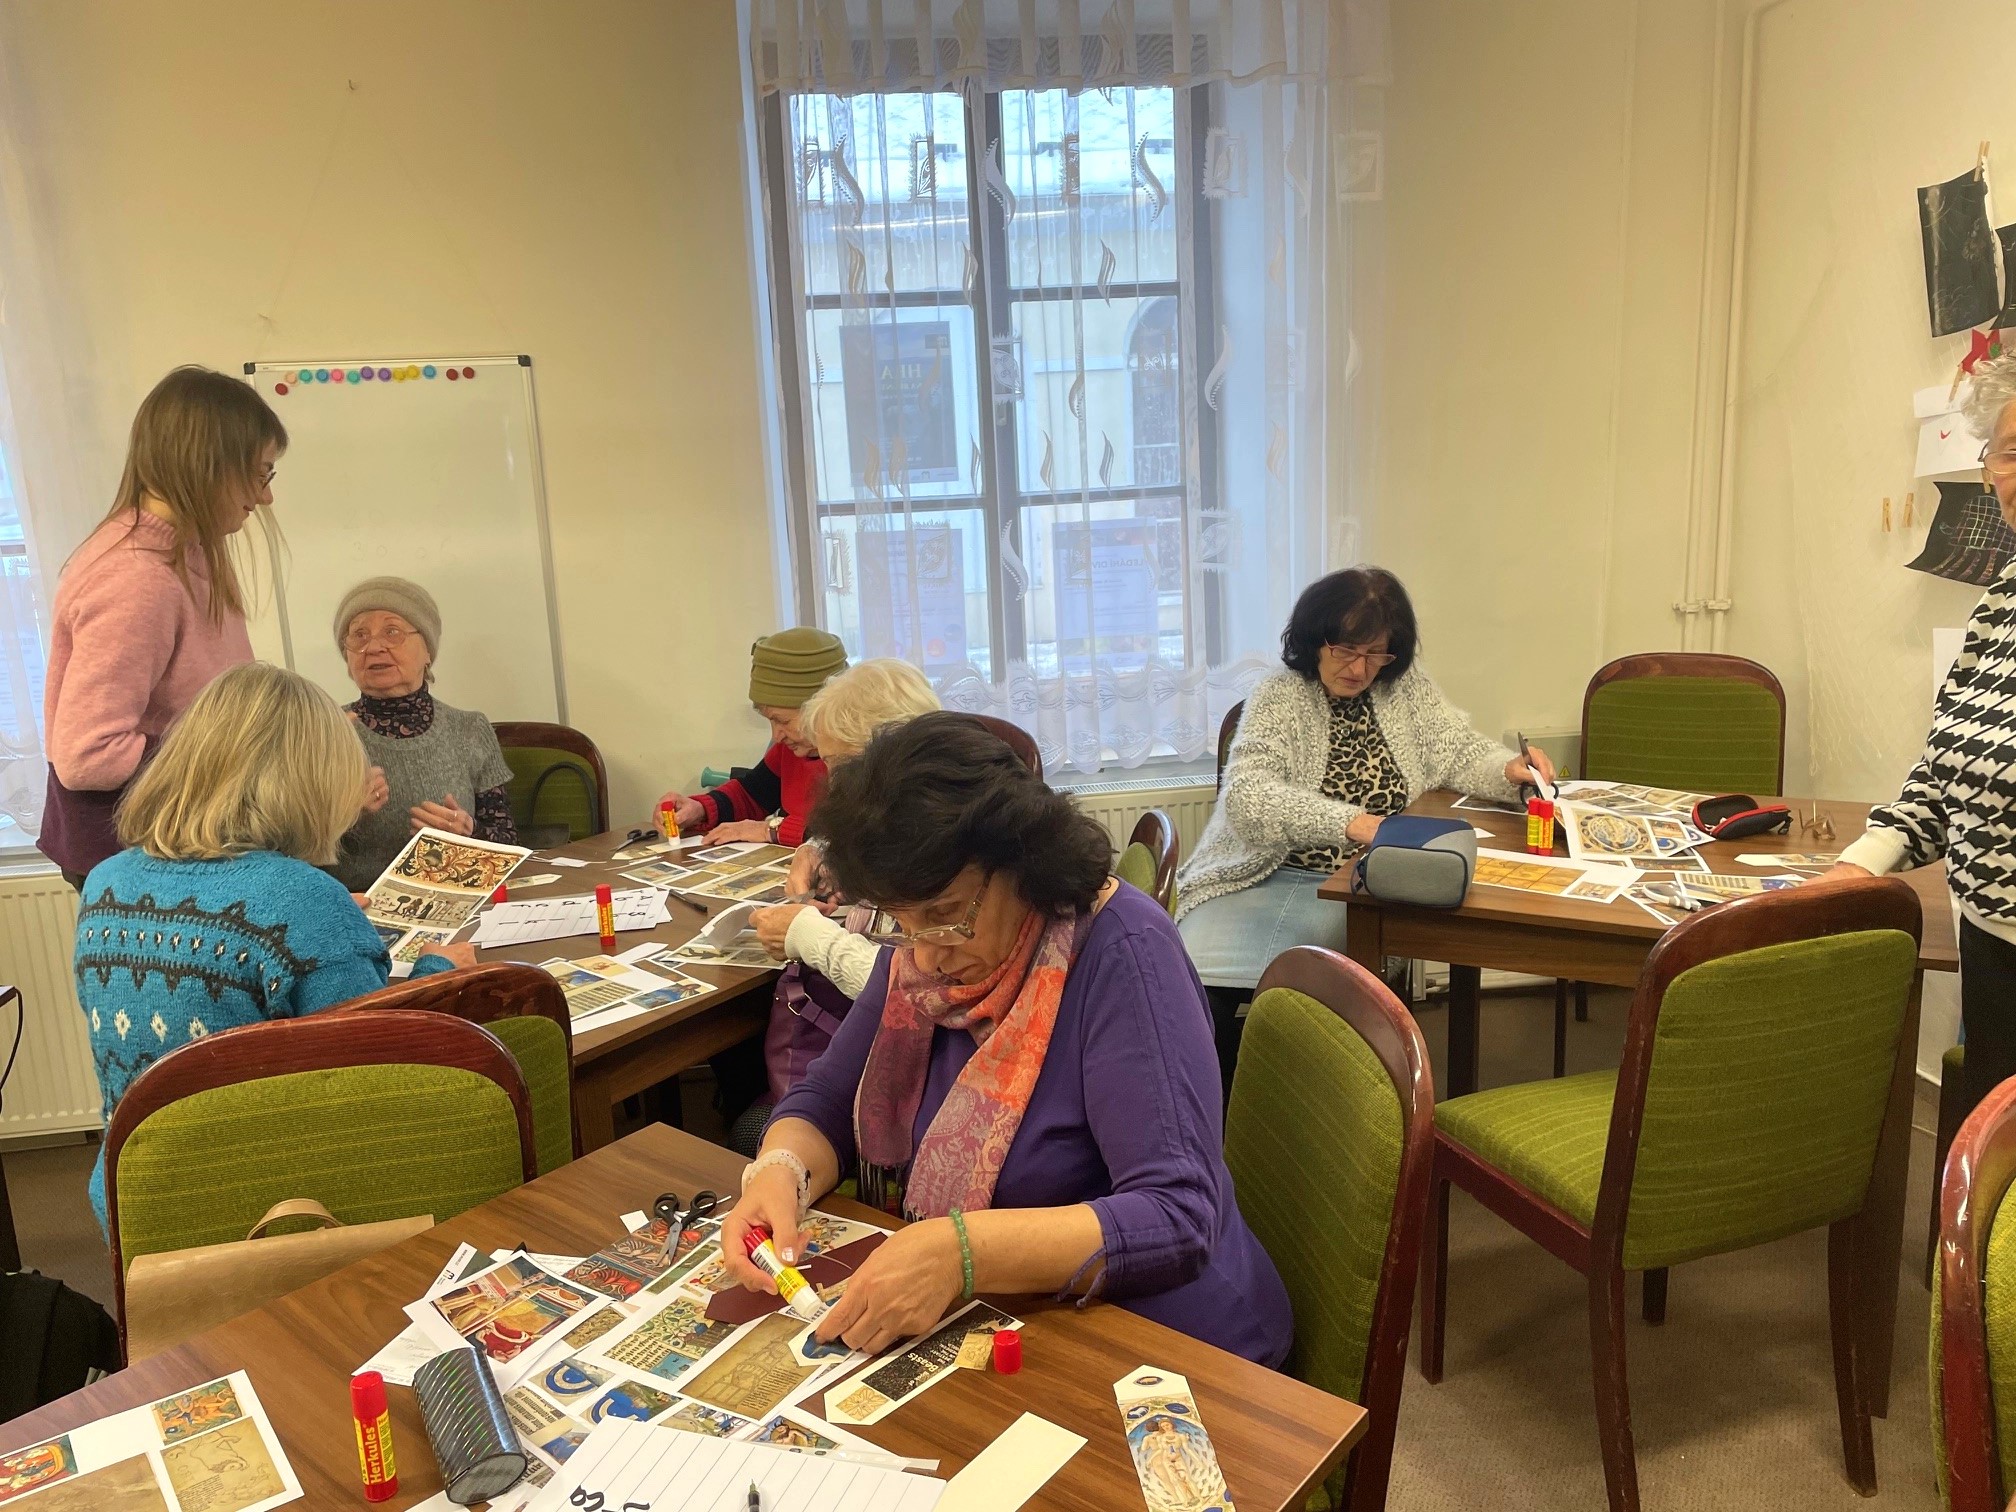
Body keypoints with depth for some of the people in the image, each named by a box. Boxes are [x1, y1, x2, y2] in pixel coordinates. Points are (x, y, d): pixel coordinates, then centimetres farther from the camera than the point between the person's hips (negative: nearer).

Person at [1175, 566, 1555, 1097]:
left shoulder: (1406, 689, 10)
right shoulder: (1279, 697, -4)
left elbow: (1461, 752, 13)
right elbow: (1246, 797, -19)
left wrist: (1508, 769, -12)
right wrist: (1353, 822, -33)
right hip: (1259, 877, -1)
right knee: (1197, 980, -26)